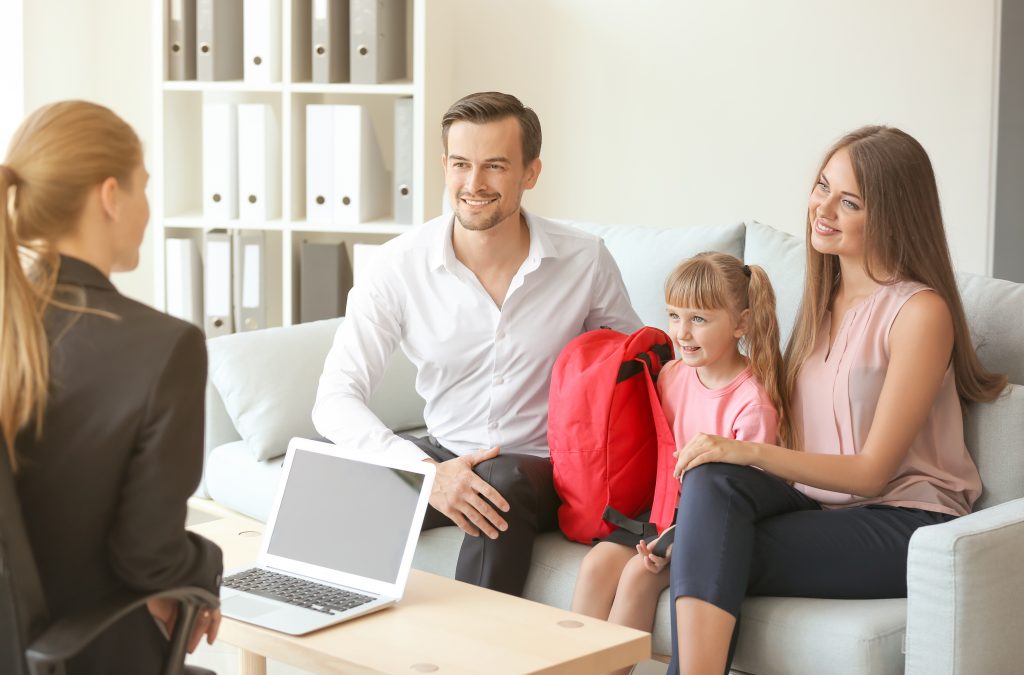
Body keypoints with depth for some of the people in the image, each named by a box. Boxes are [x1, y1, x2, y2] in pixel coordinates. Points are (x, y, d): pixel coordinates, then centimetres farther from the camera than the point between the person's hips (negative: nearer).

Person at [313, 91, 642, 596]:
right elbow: (335, 399, -14)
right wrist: (426, 472, -30)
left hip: (549, 471, -1)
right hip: (445, 455, 1)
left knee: (501, 483, -35)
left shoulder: (585, 261, -7)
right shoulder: (400, 265, -9)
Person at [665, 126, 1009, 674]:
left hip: (905, 524, -6)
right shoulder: (824, 294, 15)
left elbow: (872, 471, -12)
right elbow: (793, 438, 12)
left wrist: (752, 452, -22)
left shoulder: (920, 312, -10)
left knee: (713, 563, -26)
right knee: (711, 482, -26)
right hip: (818, 500, 6)